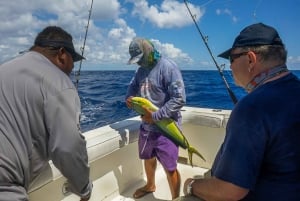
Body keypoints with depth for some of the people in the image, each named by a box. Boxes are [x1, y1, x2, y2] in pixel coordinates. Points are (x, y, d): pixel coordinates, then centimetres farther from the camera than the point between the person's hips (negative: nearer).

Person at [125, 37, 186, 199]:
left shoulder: (168, 67, -18)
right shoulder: (141, 69, 7)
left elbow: (179, 99, -22)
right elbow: (133, 86, 20)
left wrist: (155, 116, -24)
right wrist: (129, 97, -4)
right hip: (146, 126, 8)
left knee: (170, 168, 1)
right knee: (148, 158, 25)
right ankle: (150, 185, 52)